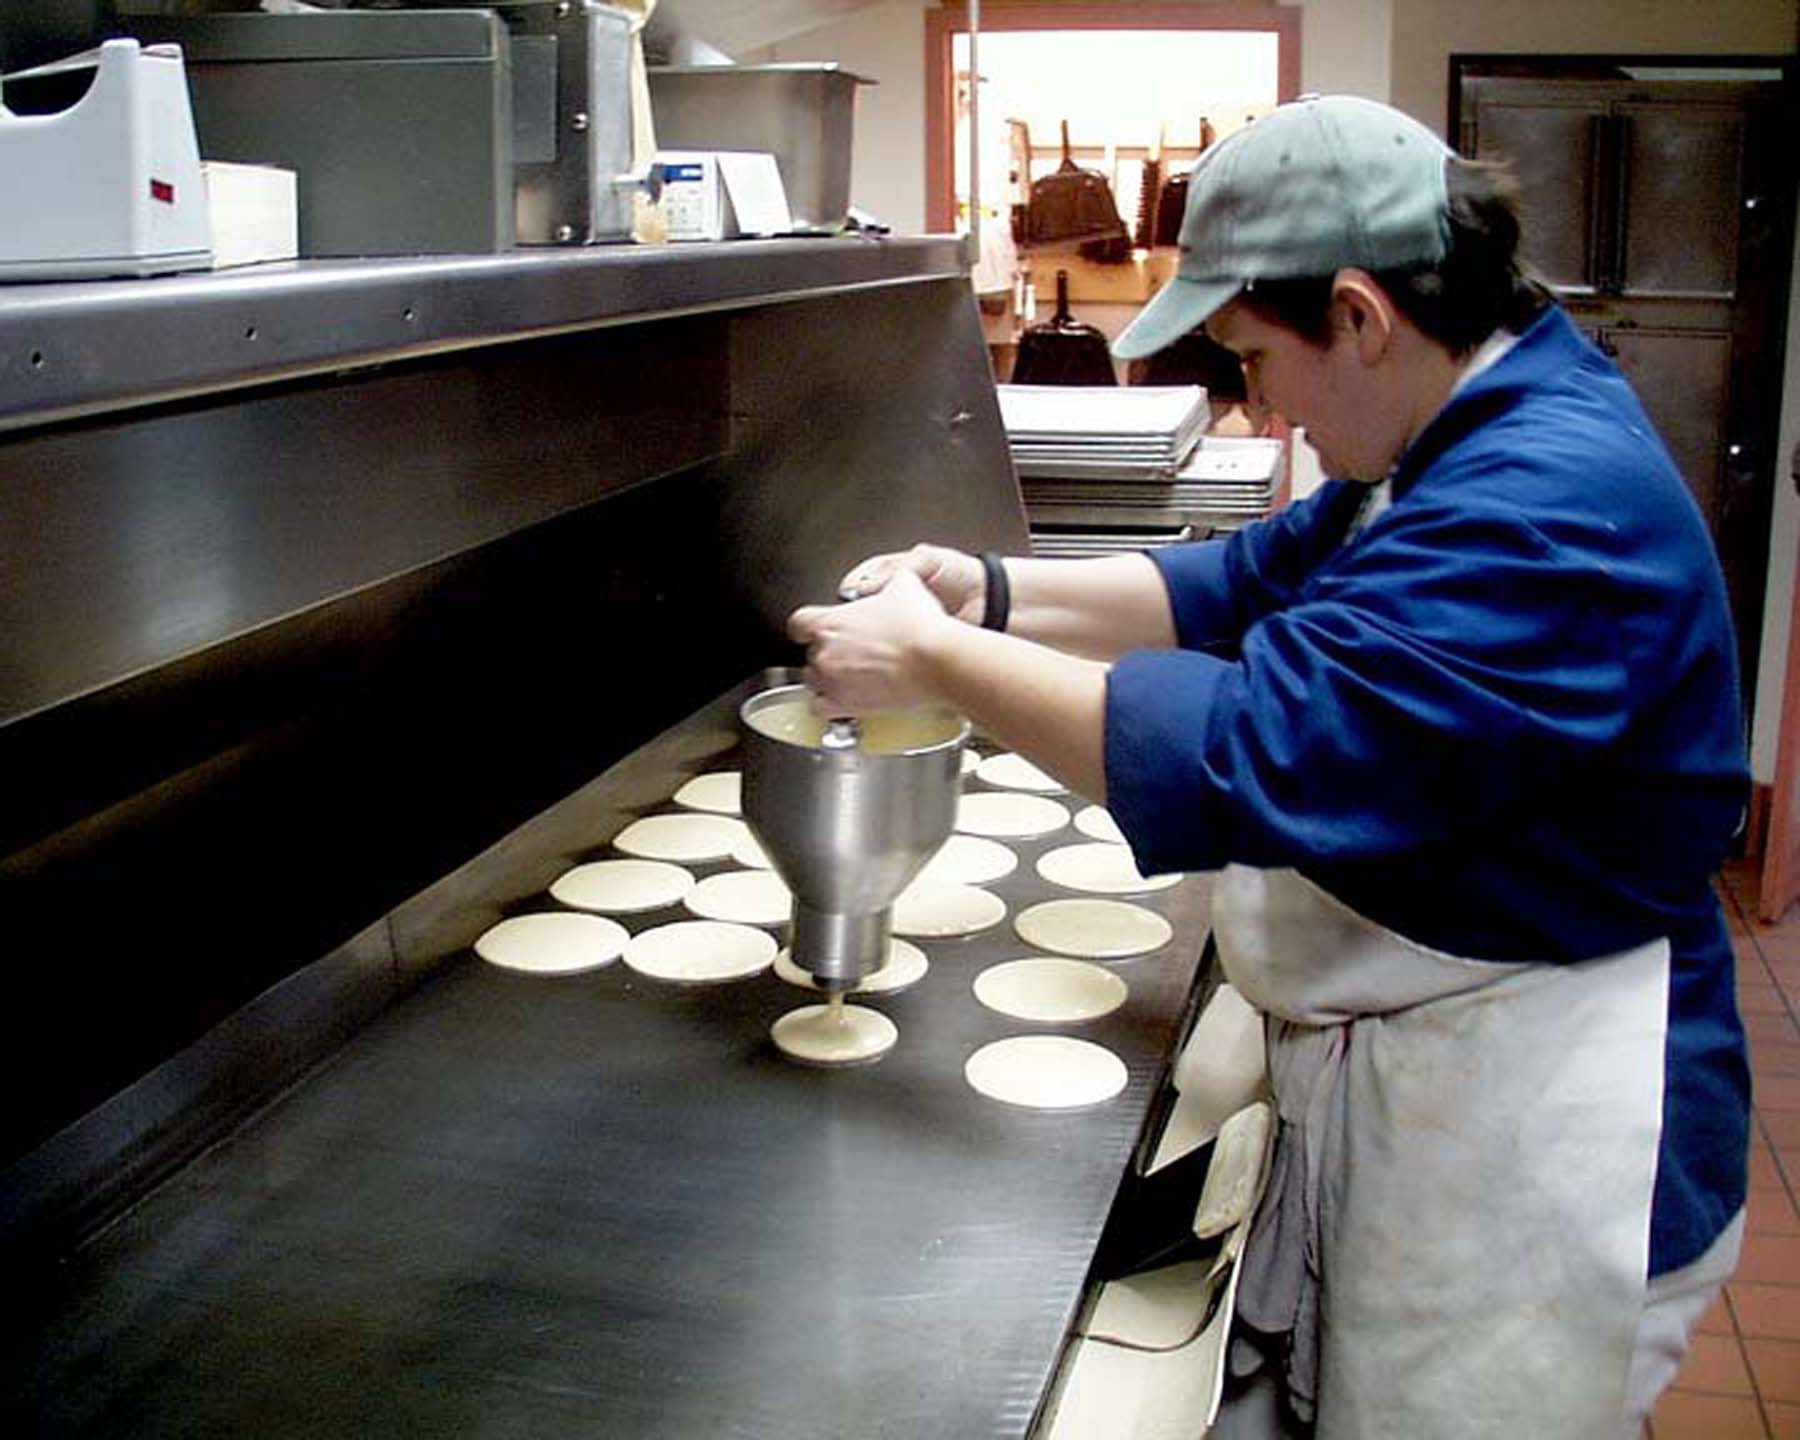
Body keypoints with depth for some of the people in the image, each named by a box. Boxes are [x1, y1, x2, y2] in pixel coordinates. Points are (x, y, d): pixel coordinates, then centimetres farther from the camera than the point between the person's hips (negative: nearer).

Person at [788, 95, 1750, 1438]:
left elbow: (1246, 753, -32)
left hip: (1523, 1143, -9)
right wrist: (993, 593, -1)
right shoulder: (1462, 449, 5)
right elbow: (1249, 586, 13)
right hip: (1384, 1079, 9)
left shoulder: (1551, 513, -28)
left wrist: (934, 659, -22)